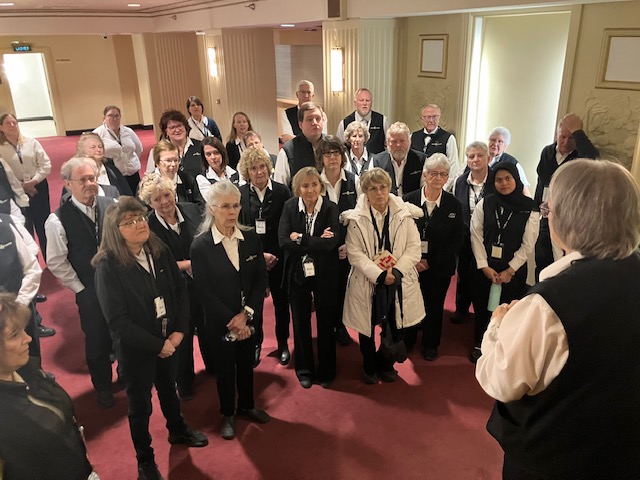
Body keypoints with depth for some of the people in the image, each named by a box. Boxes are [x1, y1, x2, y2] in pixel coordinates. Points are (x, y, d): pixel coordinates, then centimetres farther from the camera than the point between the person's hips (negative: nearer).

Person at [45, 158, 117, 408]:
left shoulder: (112, 205, -7)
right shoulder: (58, 220, -15)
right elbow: (56, 262, -9)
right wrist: (81, 288, -6)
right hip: (90, 292, -2)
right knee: (97, 340, 16)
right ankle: (103, 387, 42)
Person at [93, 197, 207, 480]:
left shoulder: (159, 251, -8)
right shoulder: (108, 267, -23)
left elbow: (180, 289, -2)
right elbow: (117, 322, -23)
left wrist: (179, 330, -11)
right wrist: (157, 345, -20)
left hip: (168, 340, 5)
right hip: (136, 349, -5)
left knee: (168, 388, 28)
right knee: (140, 405, 15)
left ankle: (177, 431, 55)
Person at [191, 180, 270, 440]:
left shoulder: (251, 238, -6)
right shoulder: (200, 245, -15)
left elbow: (261, 279, -5)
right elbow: (205, 291, -15)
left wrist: (246, 314, -14)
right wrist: (232, 320, -16)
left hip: (249, 317, 3)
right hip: (220, 320, -3)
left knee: (246, 362, 19)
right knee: (225, 367, 15)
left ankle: (247, 406, 43)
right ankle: (227, 414, 36)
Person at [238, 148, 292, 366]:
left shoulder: (282, 191, -6)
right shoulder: (240, 194, -5)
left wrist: (276, 254, -11)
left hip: (278, 258, 0)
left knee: (281, 302, 13)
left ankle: (283, 343, 31)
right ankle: (255, 344, 29)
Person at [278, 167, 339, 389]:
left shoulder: (330, 208, -11)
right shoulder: (290, 206, -7)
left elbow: (331, 242, -23)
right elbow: (283, 240, -18)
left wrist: (300, 239, -20)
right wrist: (316, 242, -23)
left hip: (324, 275, -1)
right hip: (297, 274, 1)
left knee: (326, 323, 13)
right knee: (300, 323, 14)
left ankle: (326, 370, 32)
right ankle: (304, 370, 34)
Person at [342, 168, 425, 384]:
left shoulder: (404, 214, -1)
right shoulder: (356, 219, -6)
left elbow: (413, 248, -3)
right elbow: (355, 253, -10)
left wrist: (396, 271, -17)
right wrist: (379, 274, -20)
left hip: (398, 282, 1)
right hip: (367, 283, -1)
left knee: (394, 326, 8)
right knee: (368, 327, 9)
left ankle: (387, 365, 35)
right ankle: (369, 367, 34)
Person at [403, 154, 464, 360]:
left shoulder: (454, 205, -5)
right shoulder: (408, 200, -6)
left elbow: (457, 240, -4)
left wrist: (431, 262, -10)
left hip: (439, 268, 0)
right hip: (411, 265, 0)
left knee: (435, 307, 13)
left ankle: (430, 345, 36)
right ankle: (406, 342, 36)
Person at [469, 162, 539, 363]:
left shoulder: (530, 208, -5)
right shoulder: (485, 204, -1)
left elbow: (528, 244, -5)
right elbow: (476, 236, -3)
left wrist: (509, 270, -9)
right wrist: (484, 266, -8)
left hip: (513, 270, -1)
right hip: (484, 267, 2)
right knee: (482, 308, 12)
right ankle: (480, 345, 32)